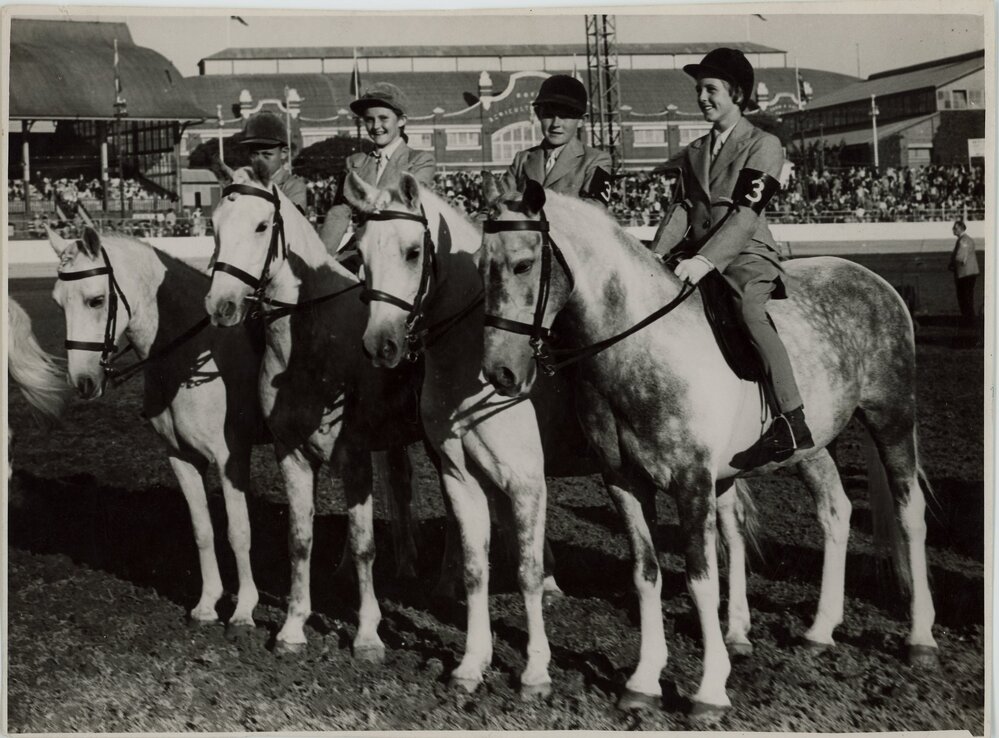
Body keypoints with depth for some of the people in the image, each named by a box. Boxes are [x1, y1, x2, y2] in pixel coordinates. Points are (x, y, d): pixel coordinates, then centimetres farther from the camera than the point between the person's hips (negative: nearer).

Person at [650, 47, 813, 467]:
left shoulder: (764, 145, -1)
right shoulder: (694, 152, 20)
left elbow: (746, 213, -13)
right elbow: (684, 210, 12)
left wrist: (705, 260, -26)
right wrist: (653, 257, -5)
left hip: (747, 255, -7)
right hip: (696, 255, 8)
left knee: (749, 307, -36)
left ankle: (792, 422, -39)